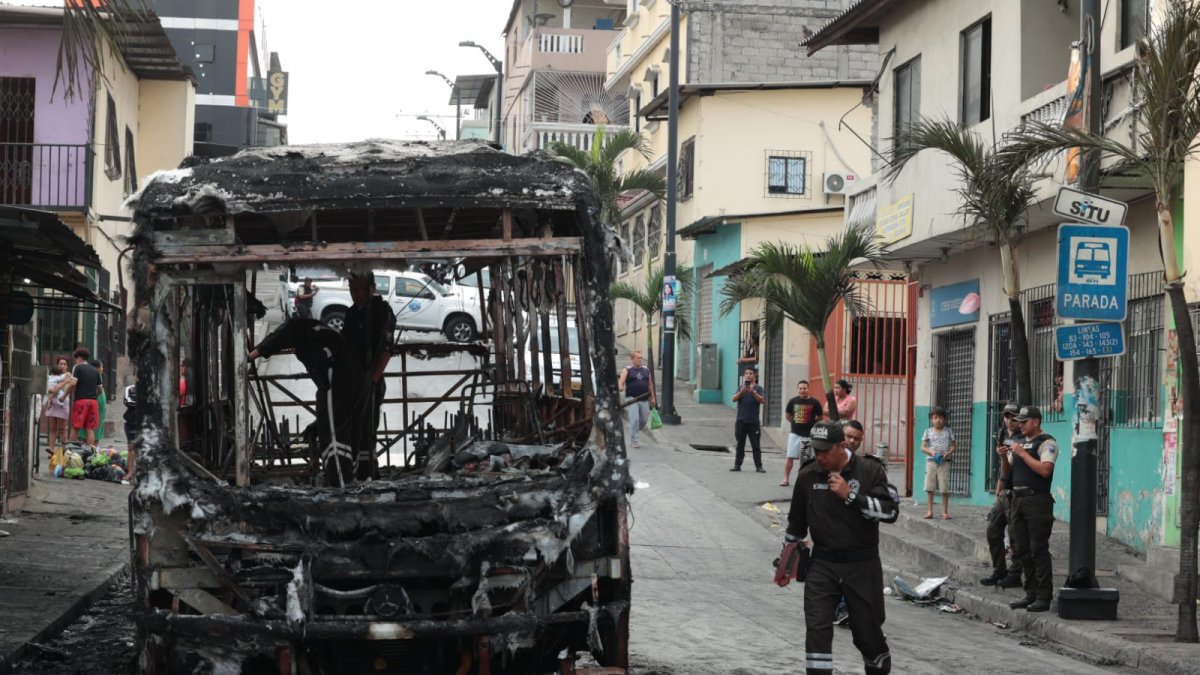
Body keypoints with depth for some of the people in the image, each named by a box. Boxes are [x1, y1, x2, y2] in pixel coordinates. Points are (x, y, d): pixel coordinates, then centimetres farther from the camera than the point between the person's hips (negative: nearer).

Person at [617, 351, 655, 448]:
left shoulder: (646, 370, 15)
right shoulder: (627, 370, 1)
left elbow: (650, 384, 19)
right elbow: (621, 382, -11)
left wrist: (652, 397, 17)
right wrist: (620, 387, -33)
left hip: (644, 400, 5)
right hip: (632, 399, -5)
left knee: (644, 420, 7)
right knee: (634, 419, -13)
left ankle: (635, 432, 33)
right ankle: (633, 440, -6)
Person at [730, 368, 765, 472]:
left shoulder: (758, 388, 3)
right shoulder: (741, 387, 10)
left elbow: (762, 400, -13)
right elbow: (734, 399, -3)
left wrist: (753, 392, -28)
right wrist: (741, 392, -23)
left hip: (753, 421, -3)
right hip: (741, 421, 3)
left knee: (756, 445, -2)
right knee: (740, 444, 8)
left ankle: (759, 466, -2)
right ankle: (737, 465, 11)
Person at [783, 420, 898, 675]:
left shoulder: (870, 470, -7)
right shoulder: (808, 475, 1)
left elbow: (890, 511, -16)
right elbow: (796, 522, 14)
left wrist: (850, 495, -23)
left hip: (862, 565, -2)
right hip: (823, 565, 2)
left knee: (868, 632, 9)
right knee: (816, 629, -11)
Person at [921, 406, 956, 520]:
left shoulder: (948, 431, 6)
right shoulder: (928, 431, 6)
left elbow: (954, 446, 9)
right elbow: (923, 447, 4)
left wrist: (948, 453, -10)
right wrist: (931, 452, -15)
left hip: (944, 462, -1)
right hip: (931, 461, 1)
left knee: (944, 488, -2)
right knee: (929, 487, 0)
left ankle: (945, 511, 4)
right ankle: (930, 510, 8)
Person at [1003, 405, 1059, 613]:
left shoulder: (1047, 443, -6)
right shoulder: (1021, 443, 19)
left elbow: (1045, 470, -20)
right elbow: (1007, 471, 22)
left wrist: (1022, 453, -16)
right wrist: (1003, 456, 2)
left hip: (1037, 501, -9)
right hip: (1018, 500, 9)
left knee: (1038, 550, -8)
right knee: (1021, 551, 9)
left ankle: (1044, 597, -6)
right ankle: (1031, 594, 15)